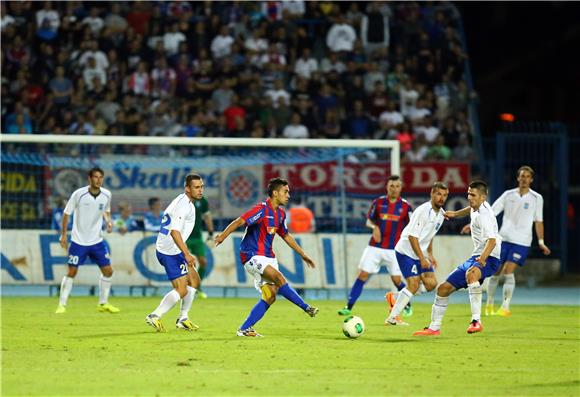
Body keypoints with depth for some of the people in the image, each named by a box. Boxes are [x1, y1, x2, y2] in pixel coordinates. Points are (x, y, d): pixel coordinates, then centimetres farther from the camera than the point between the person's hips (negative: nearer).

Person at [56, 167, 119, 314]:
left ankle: (103, 303, 19)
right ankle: (62, 305, 6)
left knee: (108, 271, 2)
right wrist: (63, 235, -5)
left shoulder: (106, 195, -3)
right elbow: (67, 214, -4)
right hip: (78, 241, -4)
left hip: (97, 241, 4)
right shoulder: (78, 194, -14)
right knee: (71, 272, -4)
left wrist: (108, 221, -4)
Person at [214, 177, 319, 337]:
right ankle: (306, 308, -20)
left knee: (270, 296, -1)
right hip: (252, 256, -9)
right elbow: (239, 221, -22)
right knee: (279, 278, -26)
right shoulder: (262, 210, -14)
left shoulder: (280, 214, 12)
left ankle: (245, 329, 4)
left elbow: (286, 236, 25)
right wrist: (223, 235, -37)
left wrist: (303, 255, 28)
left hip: (267, 257, 9)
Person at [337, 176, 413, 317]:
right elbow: (369, 221, 11)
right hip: (375, 247, 1)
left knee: (397, 280, -5)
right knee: (363, 275, -5)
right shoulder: (378, 202, 2)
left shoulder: (405, 206, -1)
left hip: (394, 249, -1)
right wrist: (374, 227, -11)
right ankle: (349, 307, -2)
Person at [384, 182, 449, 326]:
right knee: (414, 284, -15)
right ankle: (392, 318, -7)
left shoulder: (441, 214, 7)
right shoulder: (422, 211, -20)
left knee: (431, 283, -1)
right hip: (406, 251, -9)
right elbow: (412, 236, -22)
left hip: (420, 254, 9)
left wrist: (430, 254, 14)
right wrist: (422, 259, -22)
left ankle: (395, 299, 12)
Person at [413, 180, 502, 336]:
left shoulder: (484, 215, -18)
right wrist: (455, 214, 34)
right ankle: (434, 328, 24)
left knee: (471, 274, -43)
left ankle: (476, 321, -47)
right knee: (444, 288, 9)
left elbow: (492, 240, -34)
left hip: (488, 259, -10)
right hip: (475, 258, 10)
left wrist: (483, 257, -49)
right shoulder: (476, 207, 11)